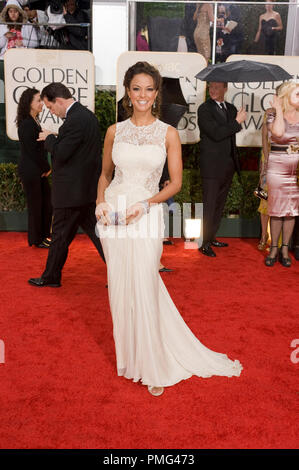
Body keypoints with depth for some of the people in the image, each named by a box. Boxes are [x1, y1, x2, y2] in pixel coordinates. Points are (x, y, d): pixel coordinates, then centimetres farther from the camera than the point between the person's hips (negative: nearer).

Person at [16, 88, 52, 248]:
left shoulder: (34, 121, 12)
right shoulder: (26, 124, -17)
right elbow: (32, 151, -18)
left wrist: (46, 168, 4)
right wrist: (47, 168, -8)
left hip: (39, 170, 9)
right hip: (30, 170, -9)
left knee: (47, 202, 12)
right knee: (35, 205, 1)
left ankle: (44, 235, 25)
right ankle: (36, 240, 15)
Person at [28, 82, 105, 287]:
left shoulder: (75, 120, -19)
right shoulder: (88, 115, 12)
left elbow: (61, 153, -23)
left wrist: (49, 138, -5)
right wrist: (54, 139, 10)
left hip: (72, 191, -9)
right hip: (89, 188, 9)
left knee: (60, 236, 6)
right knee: (95, 231, 12)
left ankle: (51, 277, 22)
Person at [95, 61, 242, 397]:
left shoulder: (168, 134, 1)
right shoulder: (115, 131, 7)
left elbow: (176, 182, 0)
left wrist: (145, 204, -14)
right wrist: (101, 202, -3)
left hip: (146, 217, -2)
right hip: (113, 215, 3)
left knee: (144, 290, -4)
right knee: (120, 288, 9)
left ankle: (154, 366, 14)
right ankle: (128, 355, 29)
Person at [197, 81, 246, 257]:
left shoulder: (231, 108, 12)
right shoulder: (204, 109, -9)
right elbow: (216, 134, -20)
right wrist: (237, 121, -15)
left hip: (228, 165, 7)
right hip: (212, 166, -7)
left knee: (219, 204, 14)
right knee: (209, 206, -4)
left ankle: (211, 237, 26)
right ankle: (204, 243, 5)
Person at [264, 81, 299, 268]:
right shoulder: (274, 115, -1)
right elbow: (278, 132, -22)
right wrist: (279, 110, -11)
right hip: (277, 167, -3)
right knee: (277, 209, 1)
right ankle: (274, 248, 15)